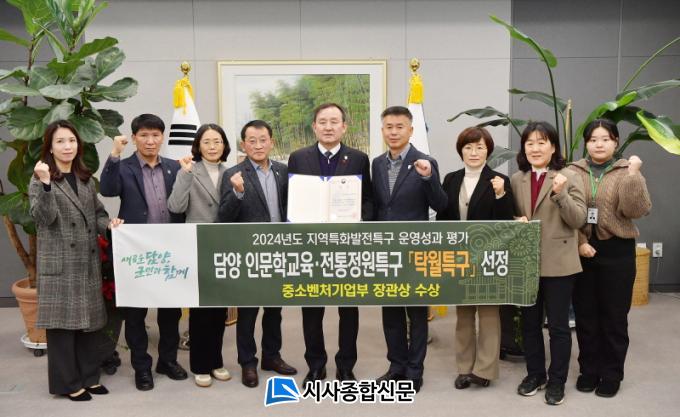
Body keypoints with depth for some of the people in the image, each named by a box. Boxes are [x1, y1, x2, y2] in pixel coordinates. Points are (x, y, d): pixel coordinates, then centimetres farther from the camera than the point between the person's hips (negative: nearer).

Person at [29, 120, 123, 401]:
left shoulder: (86, 179, 13)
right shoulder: (41, 180, -4)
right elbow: (42, 218, -16)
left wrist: (108, 224, -7)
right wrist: (45, 184, -28)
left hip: (88, 261, 6)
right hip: (59, 263, -6)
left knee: (89, 318, 11)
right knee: (63, 320, -1)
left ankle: (89, 377, 23)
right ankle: (68, 383, 12)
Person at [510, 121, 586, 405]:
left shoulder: (568, 178, -5)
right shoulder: (516, 180, 6)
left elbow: (578, 220, -11)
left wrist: (560, 194, -25)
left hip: (558, 263, -4)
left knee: (558, 325, 6)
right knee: (529, 322, 14)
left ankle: (557, 381, 21)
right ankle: (535, 374, 30)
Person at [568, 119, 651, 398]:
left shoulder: (626, 171, 1)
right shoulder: (574, 172, 3)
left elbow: (638, 210, -13)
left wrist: (634, 175, -22)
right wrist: (579, 243, -9)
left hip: (616, 251, -1)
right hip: (581, 251, 1)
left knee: (614, 315, 7)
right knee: (585, 314, 10)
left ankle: (611, 374, 21)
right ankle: (589, 370, 25)